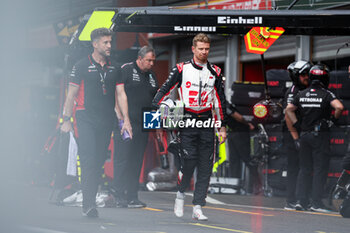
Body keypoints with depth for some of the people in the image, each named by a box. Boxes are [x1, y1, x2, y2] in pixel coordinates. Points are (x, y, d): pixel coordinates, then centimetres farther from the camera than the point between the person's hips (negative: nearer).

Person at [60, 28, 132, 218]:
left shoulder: (113, 68, 13)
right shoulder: (82, 66, 0)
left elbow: (120, 94, 11)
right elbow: (71, 94, 1)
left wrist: (126, 119, 1)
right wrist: (67, 119, -3)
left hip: (106, 121, 5)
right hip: (86, 118, -5)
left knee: (99, 161, 6)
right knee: (88, 159, -15)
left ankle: (91, 201, 15)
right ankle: (87, 204, -17)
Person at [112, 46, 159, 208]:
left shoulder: (151, 75, 18)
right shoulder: (126, 70, -4)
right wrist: (120, 116, -16)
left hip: (143, 125, 7)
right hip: (126, 122, -7)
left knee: (137, 161, 7)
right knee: (122, 159, -7)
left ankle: (132, 197, 10)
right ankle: (119, 196, -5)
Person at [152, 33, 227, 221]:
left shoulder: (215, 72, 11)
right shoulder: (182, 69, 2)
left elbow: (220, 100, 16)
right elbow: (165, 90, 2)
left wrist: (222, 127, 14)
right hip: (187, 121, -3)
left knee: (205, 166, -1)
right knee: (189, 160, -15)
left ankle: (197, 208, 3)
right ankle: (180, 193, 13)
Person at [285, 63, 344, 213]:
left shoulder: (302, 94, 7)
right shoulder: (326, 94, -8)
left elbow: (289, 109, 13)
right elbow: (339, 107, -22)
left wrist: (297, 125, 15)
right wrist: (334, 118, -4)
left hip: (304, 134, 5)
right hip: (320, 135, -5)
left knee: (304, 169, 11)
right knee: (320, 168, -1)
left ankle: (300, 200, 8)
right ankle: (316, 203, -4)